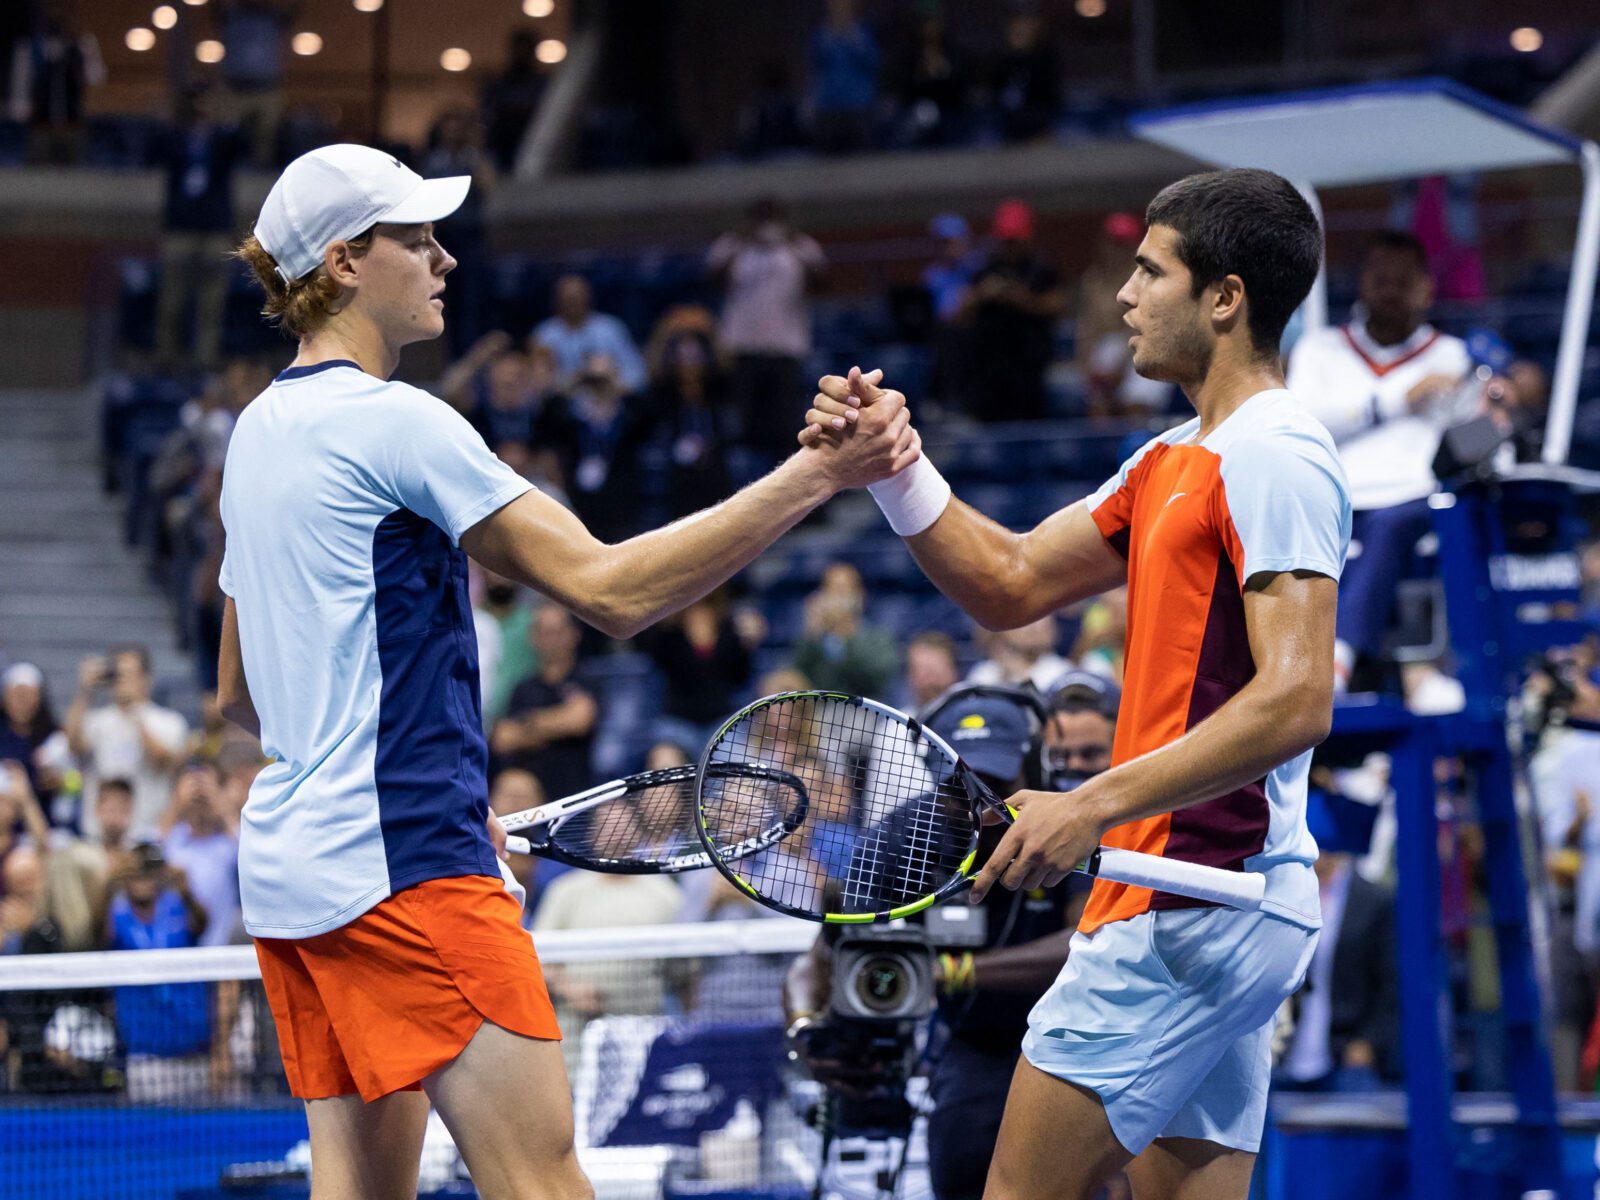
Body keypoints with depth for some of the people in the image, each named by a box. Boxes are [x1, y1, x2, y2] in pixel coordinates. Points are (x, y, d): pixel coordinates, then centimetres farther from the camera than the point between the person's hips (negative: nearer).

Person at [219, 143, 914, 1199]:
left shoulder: (263, 429, 16)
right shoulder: (392, 421, -12)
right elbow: (609, 588, -16)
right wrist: (816, 477, -16)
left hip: (290, 862, 10)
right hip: (402, 864, -10)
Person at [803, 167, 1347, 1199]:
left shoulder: (1272, 456, -13)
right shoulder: (1172, 462, 19)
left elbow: (1296, 700, -23)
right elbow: (1010, 584, 22)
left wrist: (1096, 807, -26)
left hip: (1193, 908, -10)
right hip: (1219, 911, 10)